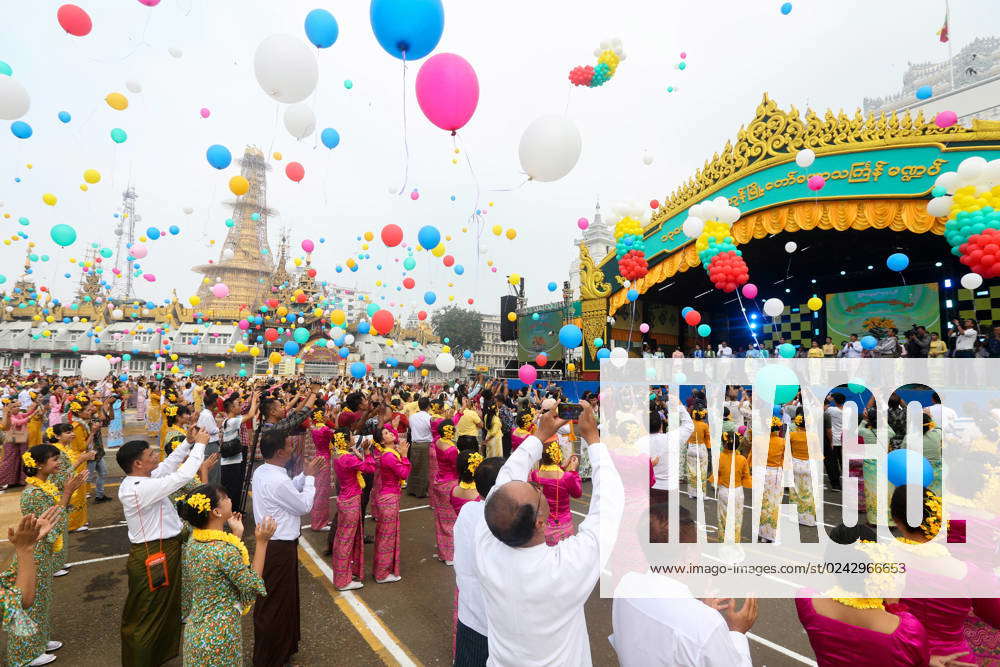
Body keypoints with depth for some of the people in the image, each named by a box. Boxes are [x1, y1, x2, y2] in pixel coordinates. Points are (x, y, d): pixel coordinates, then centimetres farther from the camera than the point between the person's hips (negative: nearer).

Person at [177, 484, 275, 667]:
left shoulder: (193, 541, -5)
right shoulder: (225, 549, -29)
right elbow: (253, 585, -18)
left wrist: (236, 534, 11)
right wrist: (262, 542, -19)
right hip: (219, 634, -8)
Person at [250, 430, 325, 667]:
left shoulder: (260, 472, -1)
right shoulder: (278, 481, -30)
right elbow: (304, 506, -18)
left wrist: (305, 474, 4)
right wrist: (310, 477, -9)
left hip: (270, 540, 9)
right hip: (280, 547, -9)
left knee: (283, 595, 26)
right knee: (275, 601, 9)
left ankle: (284, 641, 46)